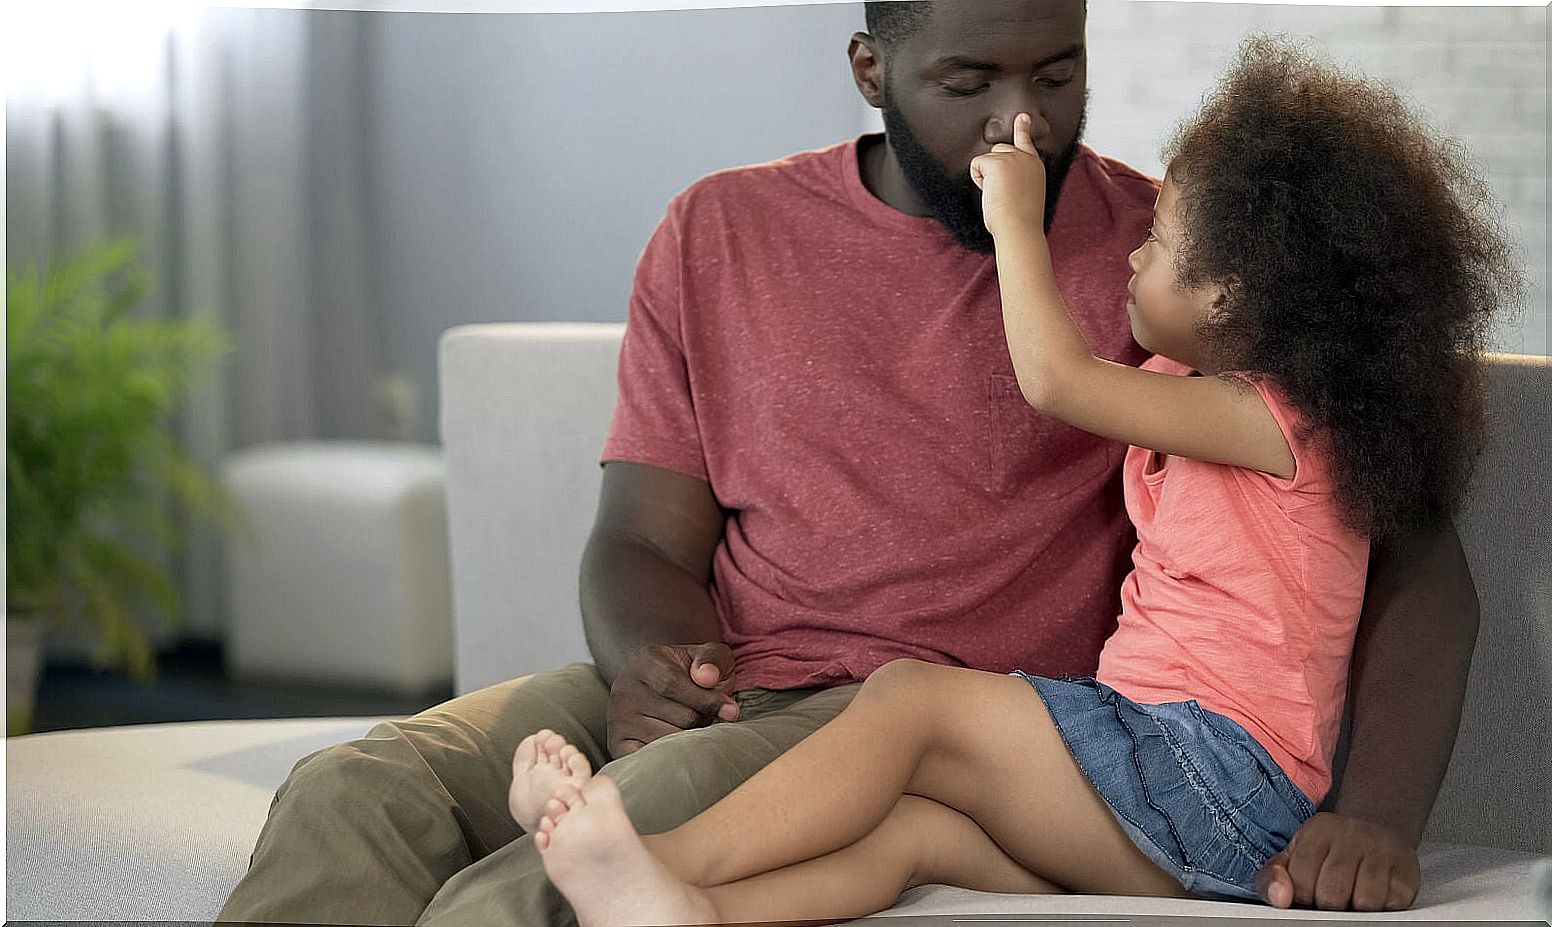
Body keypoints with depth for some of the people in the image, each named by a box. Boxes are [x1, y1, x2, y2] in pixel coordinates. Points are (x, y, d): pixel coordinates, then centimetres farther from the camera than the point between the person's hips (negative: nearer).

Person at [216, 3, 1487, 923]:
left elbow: (1411, 552, -1)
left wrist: (1381, 815, -18)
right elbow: (644, 537, 11)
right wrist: (647, 662, -14)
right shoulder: (720, 234, 12)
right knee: (353, 795, -23)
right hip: (708, 696, 4)